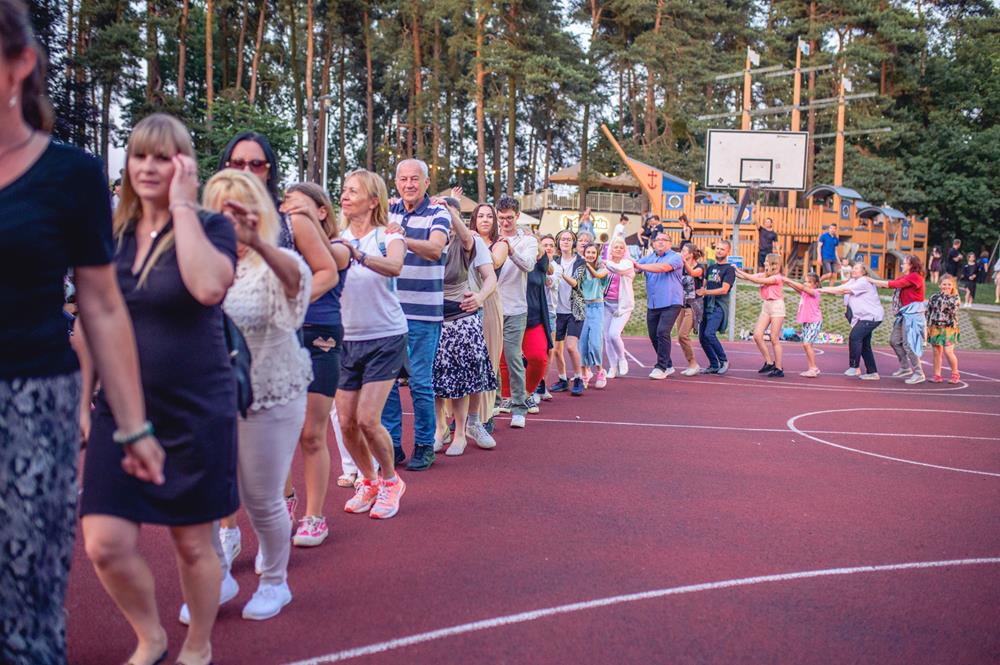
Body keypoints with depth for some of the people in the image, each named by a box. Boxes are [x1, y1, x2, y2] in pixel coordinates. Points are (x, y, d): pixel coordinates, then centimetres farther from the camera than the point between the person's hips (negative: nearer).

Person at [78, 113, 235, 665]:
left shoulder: (210, 227, -5)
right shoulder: (111, 236, 6)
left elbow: (208, 287, -28)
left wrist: (182, 206, -19)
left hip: (196, 413, -3)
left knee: (192, 543, 8)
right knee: (105, 545, -3)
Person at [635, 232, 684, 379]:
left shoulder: (675, 257, -4)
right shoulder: (648, 258, 14)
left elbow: (663, 268, -21)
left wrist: (639, 266, -21)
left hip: (671, 303, -6)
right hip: (653, 304, 6)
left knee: (663, 333, -17)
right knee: (654, 335, 8)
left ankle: (661, 367, -9)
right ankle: (668, 366, 23)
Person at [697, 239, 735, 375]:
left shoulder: (729, 269, -3)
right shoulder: (711, 267, 19)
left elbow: (724, 290, -12)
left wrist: (705, 292, -12)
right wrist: (699, 291, 1)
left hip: (719, 307, -7)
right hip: (707, 306, 7)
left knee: (709, 334, -21)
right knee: (702, 336, 3)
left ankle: (724, 361, -4)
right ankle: (714, 365, 13)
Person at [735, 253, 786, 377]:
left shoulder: (777, 277, -11)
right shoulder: (763, 275, 11)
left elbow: (758, 280, -19)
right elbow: (748, 277, 3)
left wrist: (740, 272, -18)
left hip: (776, 306, -7)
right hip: (765, 306, 7)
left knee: (774, 339, -5)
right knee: (757, 335, -5)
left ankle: (779, 368, 3)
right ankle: (769, 362, 7)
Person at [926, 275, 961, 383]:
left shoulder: (955, 298, 0)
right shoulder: (934, 297, 5)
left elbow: (953, 311, -15)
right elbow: (928, 312, 8)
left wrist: (946, 297, -14)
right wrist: (927, 327, 3)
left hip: (949, 328, -3)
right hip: (935, 328, 3)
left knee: (948, 352, -10)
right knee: (937, 352, 7)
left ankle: (955, 374, 9)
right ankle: (937, 375, 16)